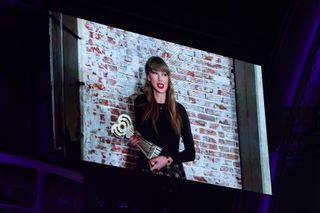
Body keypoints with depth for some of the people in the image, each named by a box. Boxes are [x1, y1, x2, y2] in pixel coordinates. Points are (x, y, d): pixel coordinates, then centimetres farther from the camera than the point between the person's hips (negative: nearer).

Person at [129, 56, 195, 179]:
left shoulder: (178, 110, 2)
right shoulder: (141, 103, 4)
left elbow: (191, 153, 3)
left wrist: (168, 160, -11)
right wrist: (136, 138, 4)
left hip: (173, 172, -1)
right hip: (146, 169, 1)